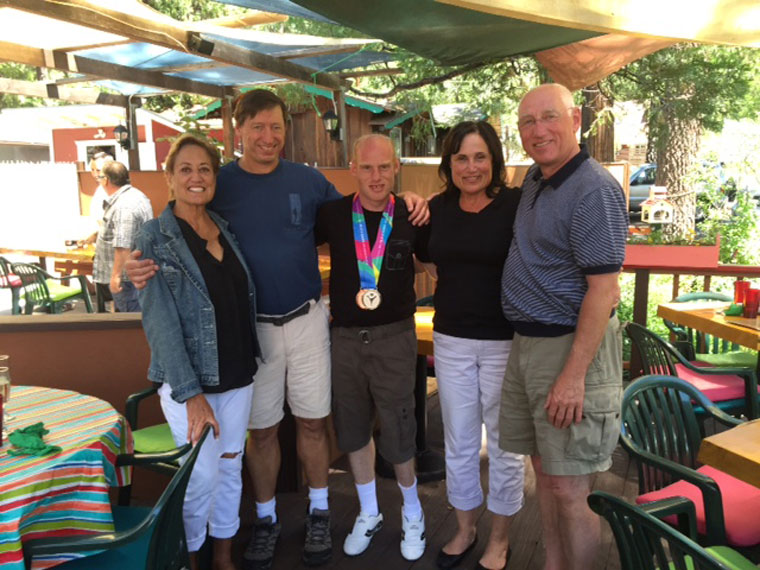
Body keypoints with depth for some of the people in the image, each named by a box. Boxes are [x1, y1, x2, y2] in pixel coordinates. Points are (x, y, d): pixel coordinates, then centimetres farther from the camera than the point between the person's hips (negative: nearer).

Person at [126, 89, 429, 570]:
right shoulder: (218, 184, -3)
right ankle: (266, 519, 33)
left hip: (306, 319, 1)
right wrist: (147, 266, -21)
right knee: (261, 429, 12)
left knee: (312, 421, 11)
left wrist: (403, 202, -7)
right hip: (251, 326, 0)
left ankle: (319, 512, 32)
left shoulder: (308, 179, 0)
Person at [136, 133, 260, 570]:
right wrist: (191, 394, -19)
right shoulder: (155, 239, -10)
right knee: (201, 475, 3)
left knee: (230, 468, 15)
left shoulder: (226, 230, 5)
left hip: (239, 376, 5)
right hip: (189, 380, -5)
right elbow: (160, 322, -15)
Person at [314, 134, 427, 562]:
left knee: (398, 433, 6)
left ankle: (413, 513, 34)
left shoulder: (411, 216, -5)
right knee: (353, 429, 15)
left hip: (394, 337, -2)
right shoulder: (333, 214, -3)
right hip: (344, 336, 2)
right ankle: (369, 514, 38)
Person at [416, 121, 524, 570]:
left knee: (504, 443, 12)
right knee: (458, 441, 17)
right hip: (451, 340, 4)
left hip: (505, 342, -4)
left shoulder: (517, 205, -11)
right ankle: (465, 529, 40)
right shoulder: (438, 208, 3)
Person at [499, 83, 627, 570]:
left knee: (570, 488, 2)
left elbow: (603, 290, -20)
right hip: (528, 343, 9)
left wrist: (574, 374, -22)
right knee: (544, 473, 19)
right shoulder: (535, 180, 12)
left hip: (572, 347, -9)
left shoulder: (594, 189, -16)